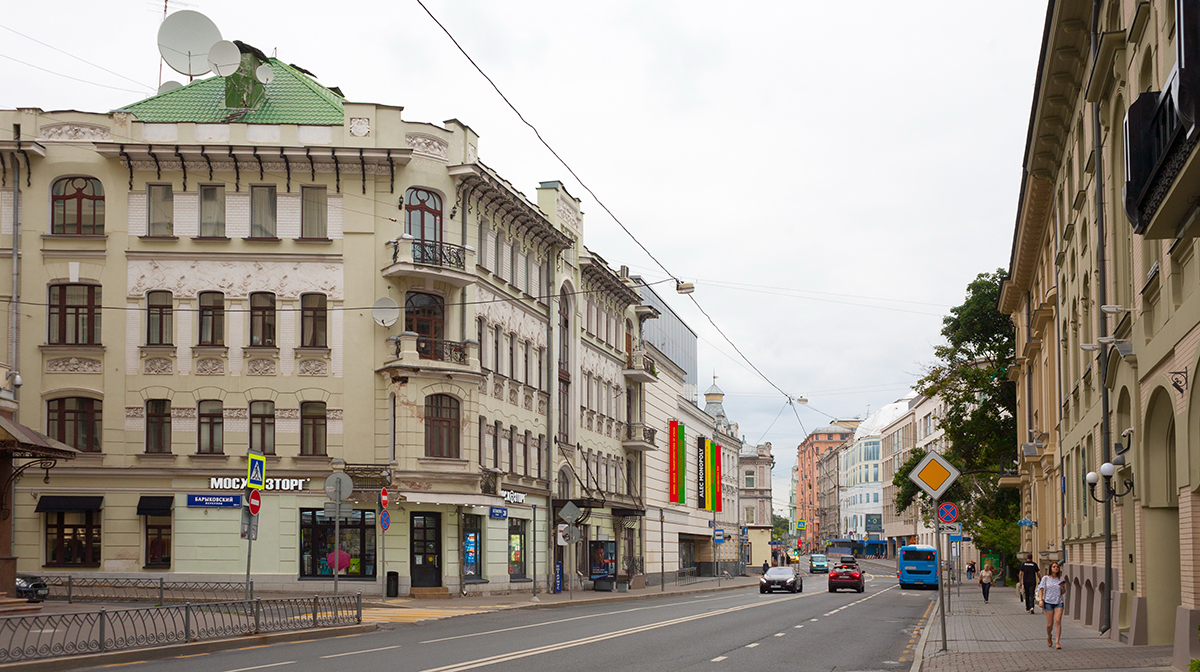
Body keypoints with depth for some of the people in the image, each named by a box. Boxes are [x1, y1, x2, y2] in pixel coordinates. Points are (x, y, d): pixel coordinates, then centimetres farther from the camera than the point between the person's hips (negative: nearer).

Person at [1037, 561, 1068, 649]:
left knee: (1058, 621, -15)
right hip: (1048, 602, -1)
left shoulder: (1061, 579, 8)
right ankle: (1049, 636, 32)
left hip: (1059, 602, 1)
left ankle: (1057, 642, -12)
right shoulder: (1045, 578, 4)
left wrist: (1062, 587, -7)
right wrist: (1041, 600, -7)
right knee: (1049, 624, -1)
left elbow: (1063, 592, 14)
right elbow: (1040, 589, 5)